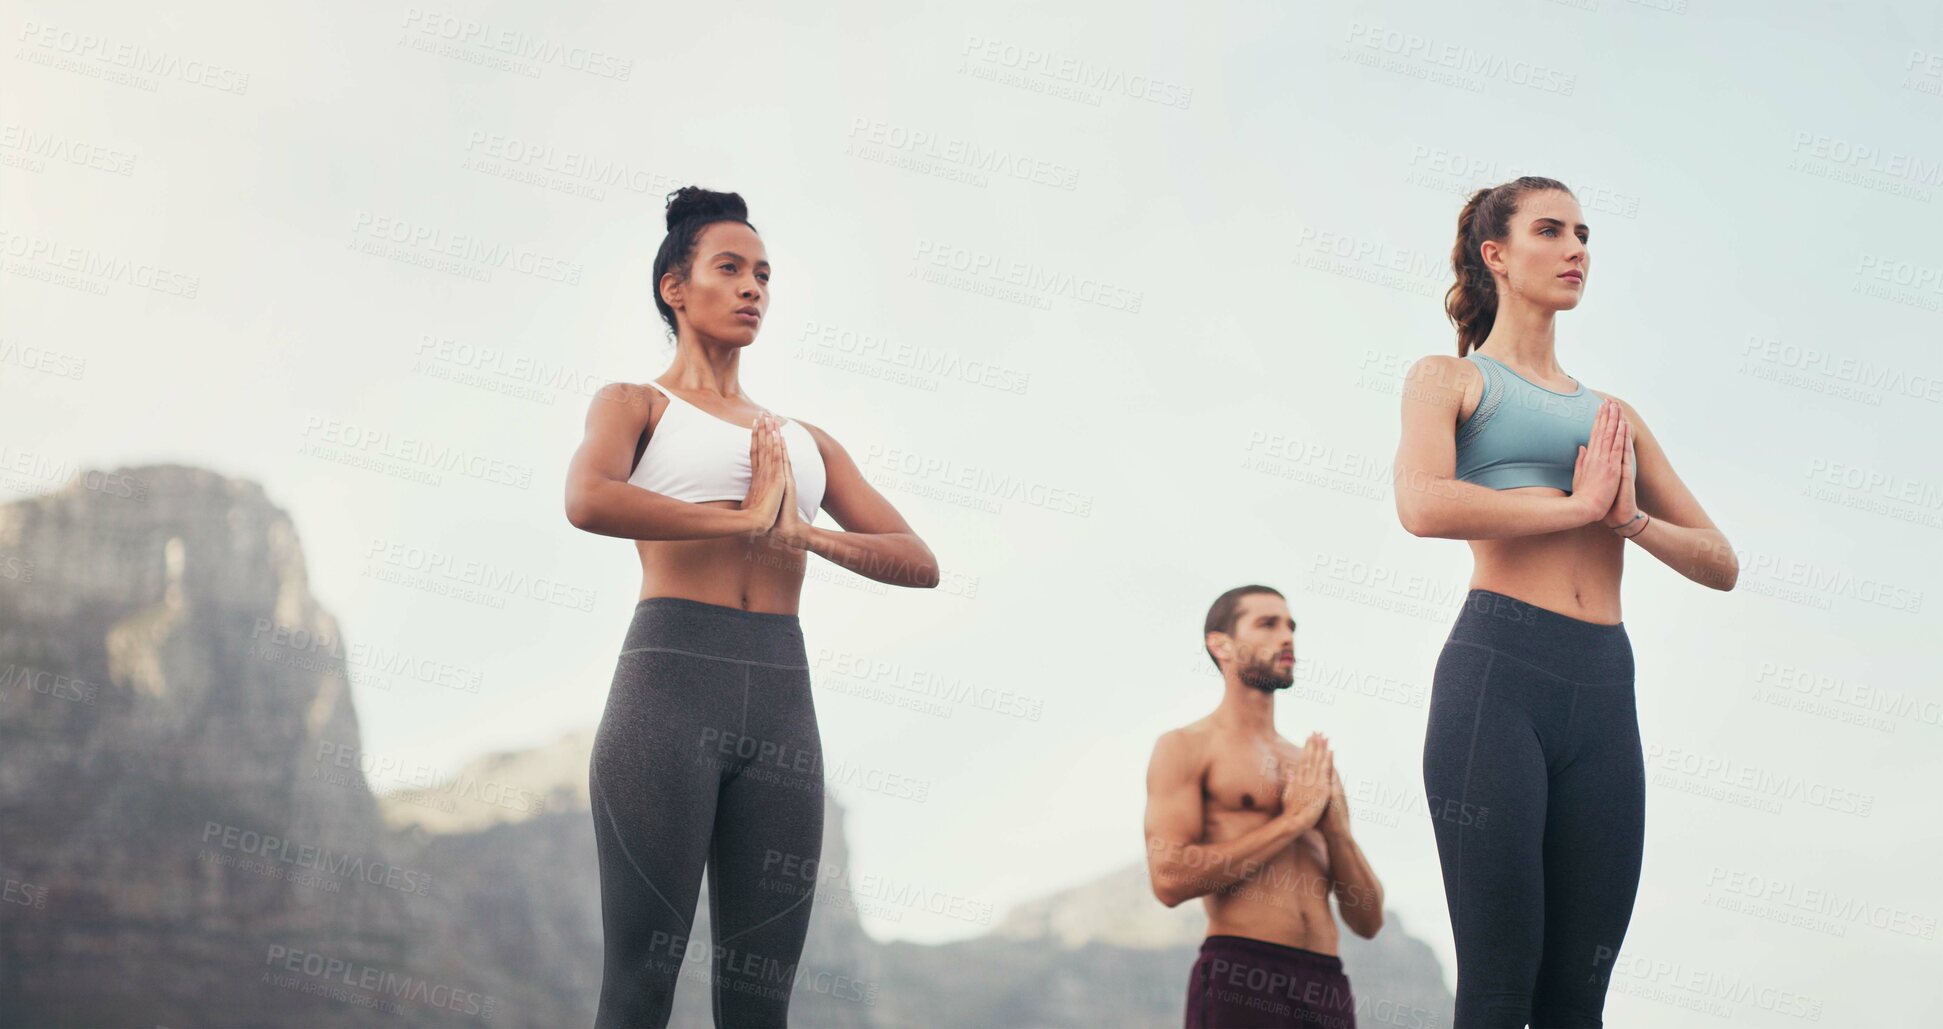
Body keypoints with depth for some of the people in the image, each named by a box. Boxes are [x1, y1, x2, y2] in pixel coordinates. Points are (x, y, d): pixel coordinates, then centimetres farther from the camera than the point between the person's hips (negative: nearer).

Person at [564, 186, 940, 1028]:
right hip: (670, 683, -4)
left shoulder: (807, 443, 24)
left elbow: (919, 563, 15)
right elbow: (588, 500, -12)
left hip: (783, 700, 5)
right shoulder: (635, 406, 11)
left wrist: (804, 534, -2)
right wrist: (746, 520, -6)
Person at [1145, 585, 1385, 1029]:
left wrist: (1334, 825, 1)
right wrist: (1292, 821, -4)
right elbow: (1170, 879, -11)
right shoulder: (1186, 748, 5)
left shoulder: (1314, 769, 21)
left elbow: (1368, 920, 18)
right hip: (1239, 978, -5)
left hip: (1328, 991, 5)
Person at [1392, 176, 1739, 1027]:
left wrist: (1629, 517, 1)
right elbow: (1424, 506, -12)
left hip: (1604, 692, 5)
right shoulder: (1448, 379, 11)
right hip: (1498, 671, -5)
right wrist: (1578, 505, -5)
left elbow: (1721, 564, 20)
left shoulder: (1612, 414, 25)